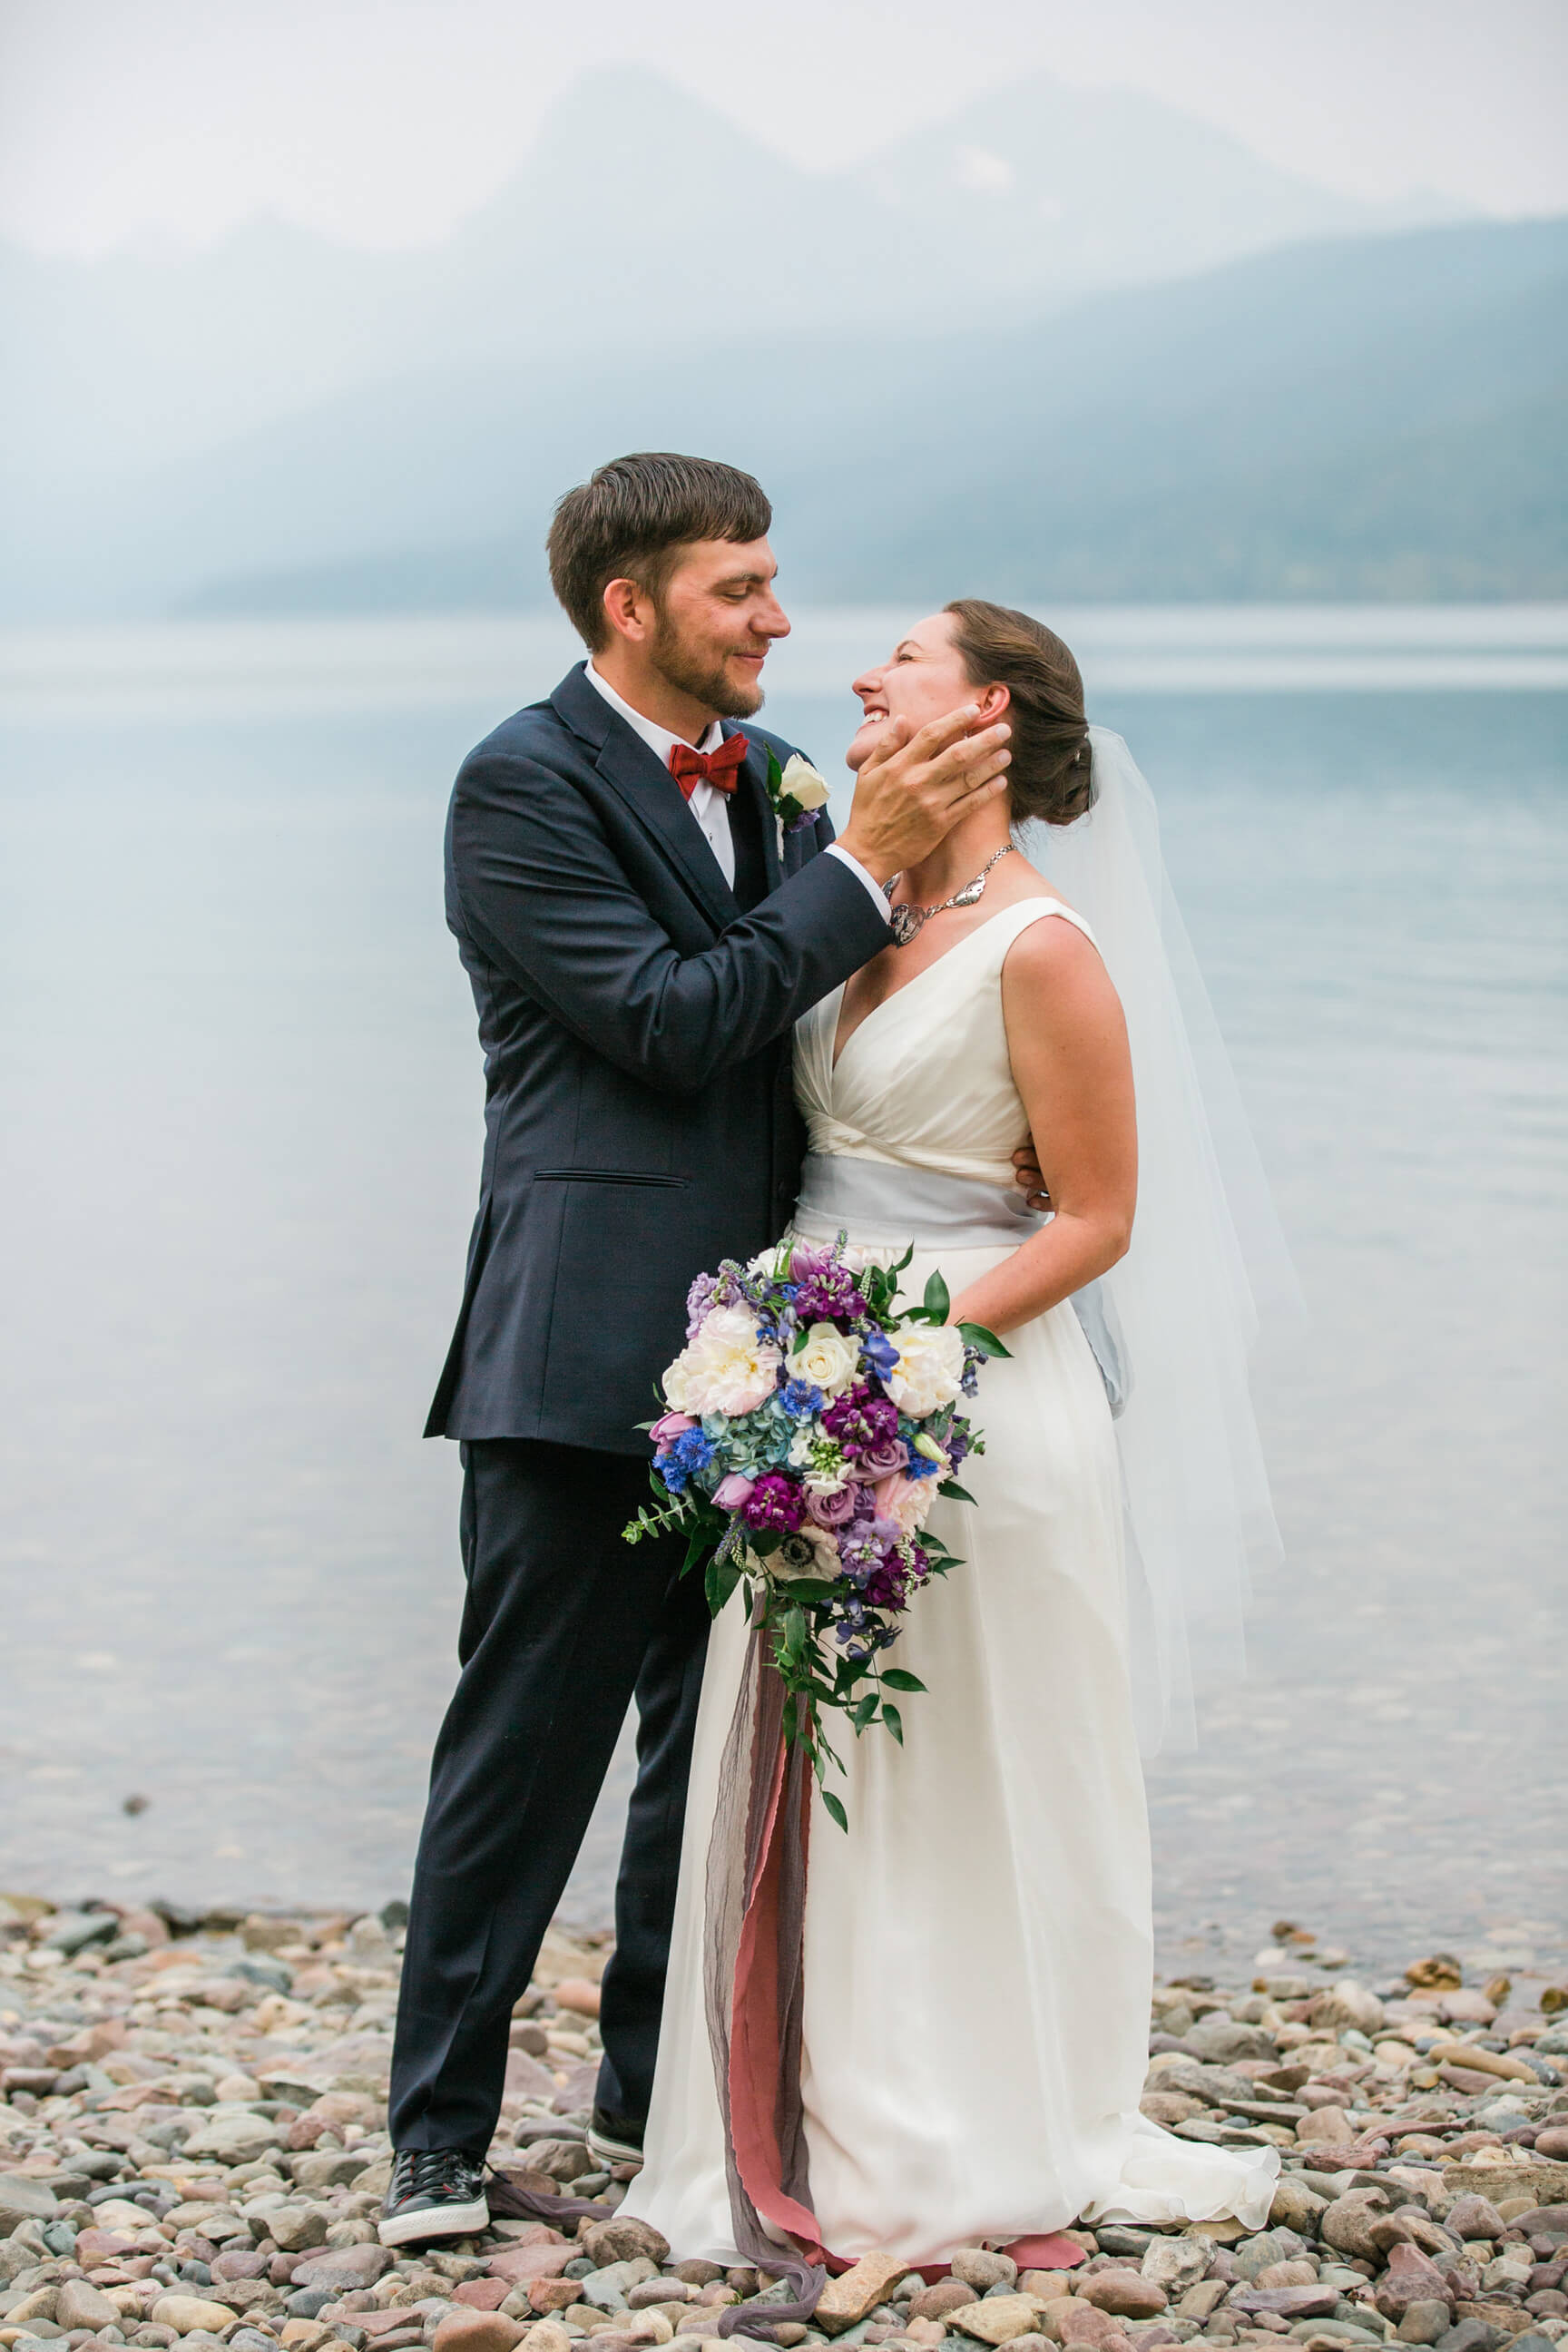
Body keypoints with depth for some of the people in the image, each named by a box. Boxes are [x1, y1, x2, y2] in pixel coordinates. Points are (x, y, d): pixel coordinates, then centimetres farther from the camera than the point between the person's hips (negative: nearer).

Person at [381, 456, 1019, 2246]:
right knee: (526, 1744, -2)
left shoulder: (771, 776, 13)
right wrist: (866, 859, -16)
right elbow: (675, 1021, -17)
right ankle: (439, 2132, 8)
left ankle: (659, 2089, 27)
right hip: (587, 1355, -7)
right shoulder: (521, 784, -9)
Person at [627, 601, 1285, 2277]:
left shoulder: (1042, 953, -14)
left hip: (981, 1398, -7)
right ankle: (848, 2131, 22)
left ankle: (999, 2153, 17)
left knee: (974, 1785, 3)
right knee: (823, 1782, 11)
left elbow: (1096, 1222, -12)